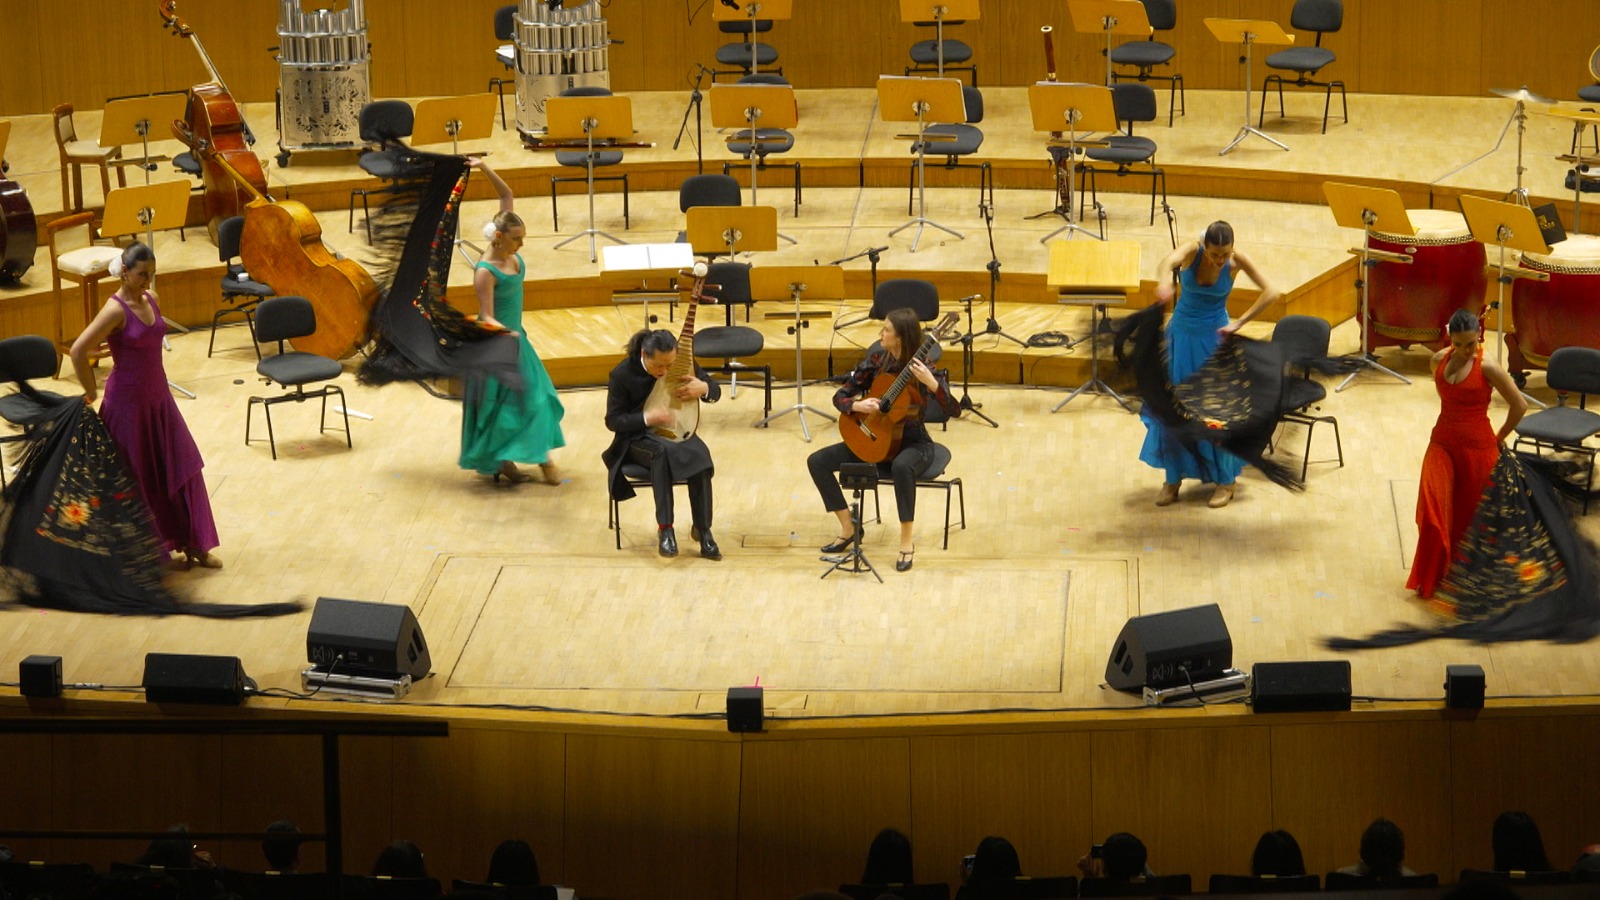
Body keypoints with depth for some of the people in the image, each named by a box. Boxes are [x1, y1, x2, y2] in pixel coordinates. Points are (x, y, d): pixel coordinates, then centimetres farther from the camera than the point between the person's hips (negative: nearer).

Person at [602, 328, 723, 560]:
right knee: (662, 451, -39)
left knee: (700, 455, -32)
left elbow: (715, 391, 3)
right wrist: (646, 418, -27)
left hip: (678, 431, 3)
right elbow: (612, 420, -11)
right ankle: (664, 528, -32)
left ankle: (702, 530, -21)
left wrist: (703, 388, -22)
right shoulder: (622, 374, -15)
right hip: (639, 438, -3)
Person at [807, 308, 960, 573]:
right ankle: (849, 526, 4)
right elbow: (840, 396, 2)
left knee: (901, 466, -42)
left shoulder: (922, 369, -17)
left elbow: (954, 410, -26)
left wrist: (930, 383, -42)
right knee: (817, 461, -9)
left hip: (913, 443, -6)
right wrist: (858, 405, -21)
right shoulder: (877, 361, -3)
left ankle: (907, 540, -25)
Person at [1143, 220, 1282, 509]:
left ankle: (1225, 479, 16)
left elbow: (1271, 293, -22)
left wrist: (1238, 323, -24)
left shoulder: (1237, 261, -18)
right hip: (1182, 334, 1)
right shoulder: (1192, 251, -20)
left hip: (1214, 336, -1)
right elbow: (1169, 260, -43)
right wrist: (1164, 282, -66)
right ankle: (1173, 478, 22)